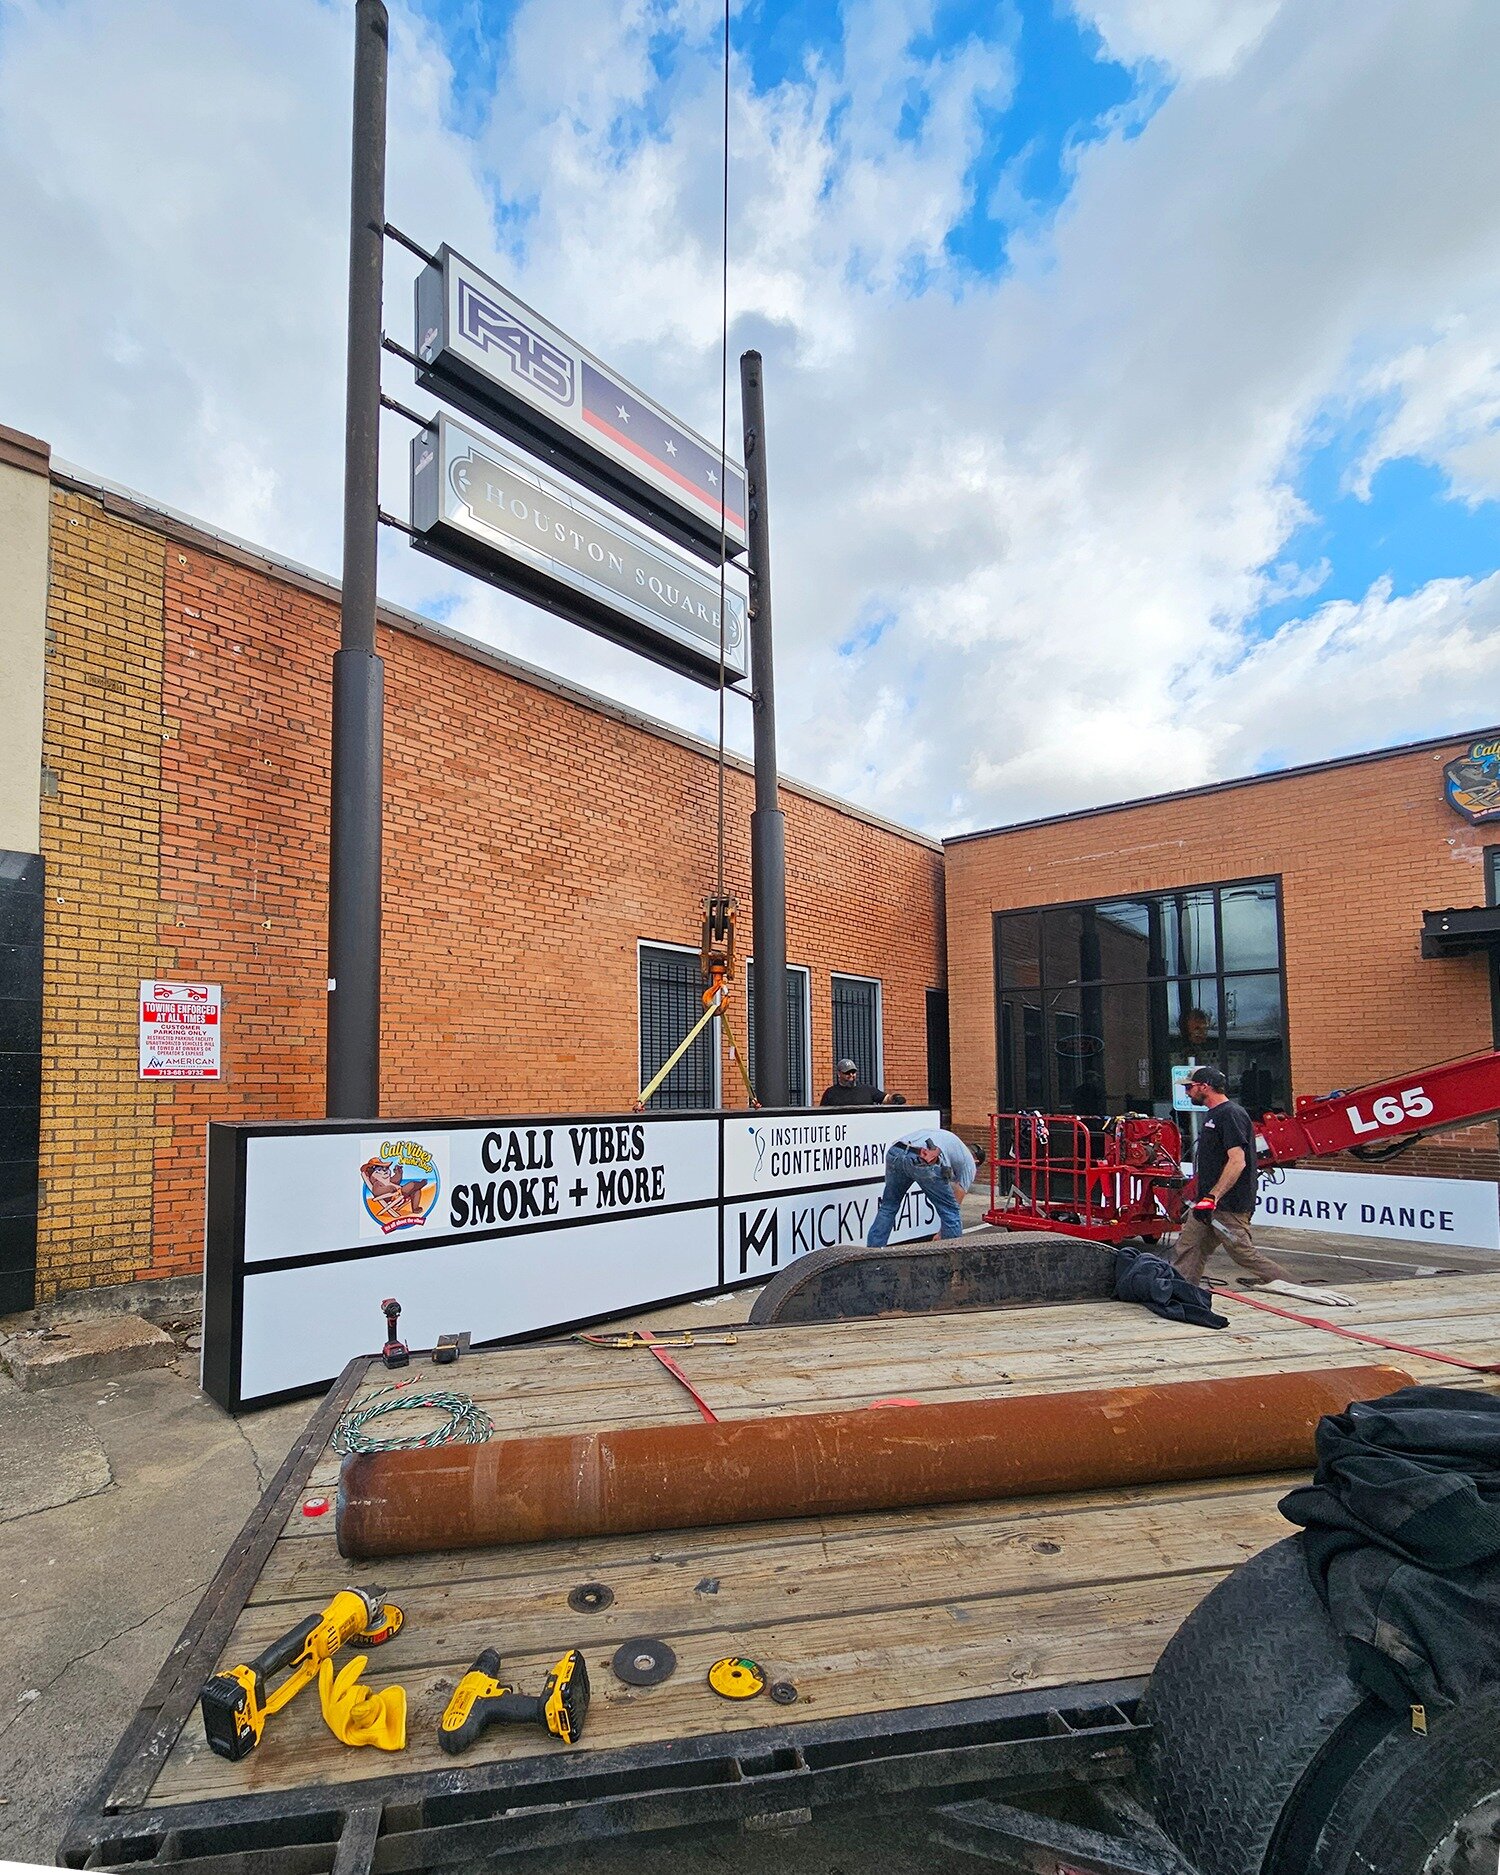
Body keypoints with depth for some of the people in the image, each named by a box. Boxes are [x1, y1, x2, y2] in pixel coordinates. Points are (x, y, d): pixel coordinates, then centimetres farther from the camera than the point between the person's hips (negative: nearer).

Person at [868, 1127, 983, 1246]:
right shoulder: (970, 1163, 27)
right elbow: (956, 1203, 28)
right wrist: (941, 1234, 37)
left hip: (894, 1152, 5)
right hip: (923, 1161, -5)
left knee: (888, 1207, 25)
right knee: (950, 1211, 16)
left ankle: (873, 1250, 25)